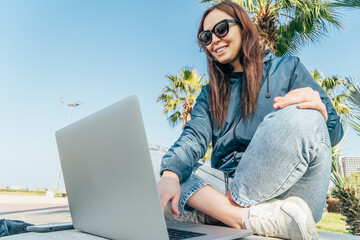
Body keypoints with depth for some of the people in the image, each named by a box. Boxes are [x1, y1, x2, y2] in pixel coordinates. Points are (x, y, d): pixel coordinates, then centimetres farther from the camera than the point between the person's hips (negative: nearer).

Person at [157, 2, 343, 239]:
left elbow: (334, 132, 6)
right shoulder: (210, 94, 18)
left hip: (289, 190, -2)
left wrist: (320, 112, -19)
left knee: (300, 117, -30)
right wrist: (170, 174, -21)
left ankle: (217, 210, -21)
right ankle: (255, 218, -33)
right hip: (228, 187, 3)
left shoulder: (287, 68, 11)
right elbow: (194, 137, 0)